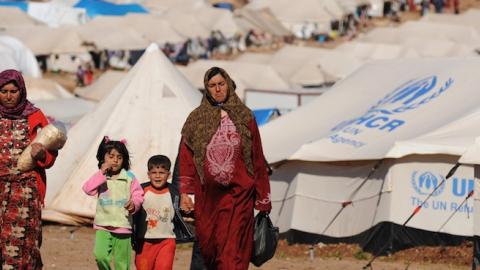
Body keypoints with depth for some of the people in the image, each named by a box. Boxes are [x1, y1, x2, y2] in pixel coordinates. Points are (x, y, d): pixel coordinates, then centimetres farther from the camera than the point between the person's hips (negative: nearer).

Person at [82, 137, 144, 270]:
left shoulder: (129, 177, 1)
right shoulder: (100, 177, 1)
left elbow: (138, 195, 4)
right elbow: (88, 189, -13)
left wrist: (134, 204, -18)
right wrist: (102, 173, -16)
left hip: (123, 225, 0)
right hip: (103, 225, 0)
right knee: (100, 255, -17)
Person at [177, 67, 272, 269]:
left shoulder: (244, 118, 6)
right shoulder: (196, 119, 8)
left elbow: (258, 160, 7)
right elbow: (186, 159, 4)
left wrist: (263, 199, 4)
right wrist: (184, 193, -7)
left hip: (238, 194, -2)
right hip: (207, 197, 2)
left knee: (232, 253, -10)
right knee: (207, 249, 8)